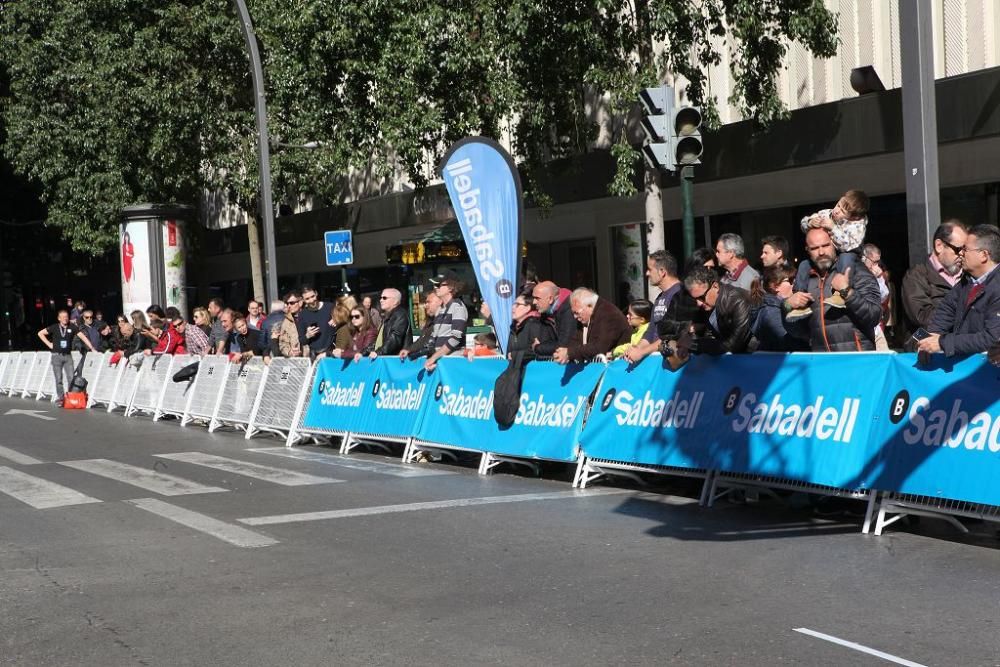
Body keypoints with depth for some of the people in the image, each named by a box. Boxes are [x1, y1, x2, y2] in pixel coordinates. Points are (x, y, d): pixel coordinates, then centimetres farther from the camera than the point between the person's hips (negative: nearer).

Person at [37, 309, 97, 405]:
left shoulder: (72, 327, -1)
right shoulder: (54, 328, 0)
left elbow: (83, 337, -6)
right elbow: (40, 333, 7)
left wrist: (91, 348, -13)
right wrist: (49, 344, 1)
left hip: (68, 355, 1)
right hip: (57, 355, -1)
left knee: (71, 378, -3)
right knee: (59, 379, 1)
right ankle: (60, 398, 6)